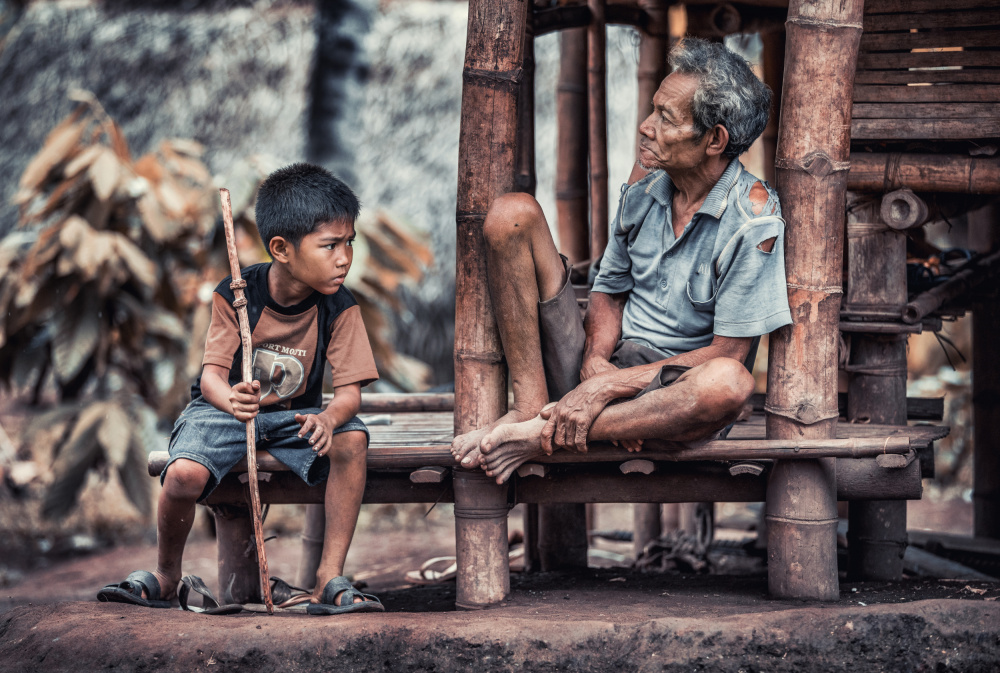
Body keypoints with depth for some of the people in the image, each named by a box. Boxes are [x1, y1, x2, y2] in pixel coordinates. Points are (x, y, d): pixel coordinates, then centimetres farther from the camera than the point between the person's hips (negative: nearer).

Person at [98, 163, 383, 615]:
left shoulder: (339, 308, -12)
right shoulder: (236, 295, -16)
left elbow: (350, 390, -15)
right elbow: (212, 373, -18)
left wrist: (329, 418, -40)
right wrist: (229, 399, -44)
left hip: (294, 416, 2)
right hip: (223, 407, -2)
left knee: (353, 439, -30)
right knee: (185, 473, -32)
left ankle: (329, 581, -22)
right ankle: (166, 576, 0)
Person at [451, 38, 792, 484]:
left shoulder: (753, 217, -15)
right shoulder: (646, 181, 3)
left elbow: (727, 353, -16)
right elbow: (609, 294, 11)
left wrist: (611, 386, -21)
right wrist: (595, 363, -13)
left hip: (672, 388, -5)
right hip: (601, 366, 5)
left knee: (730, 384, -43)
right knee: (512, 214, -9)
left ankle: (540, 436, -31)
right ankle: (531, 407, -19)